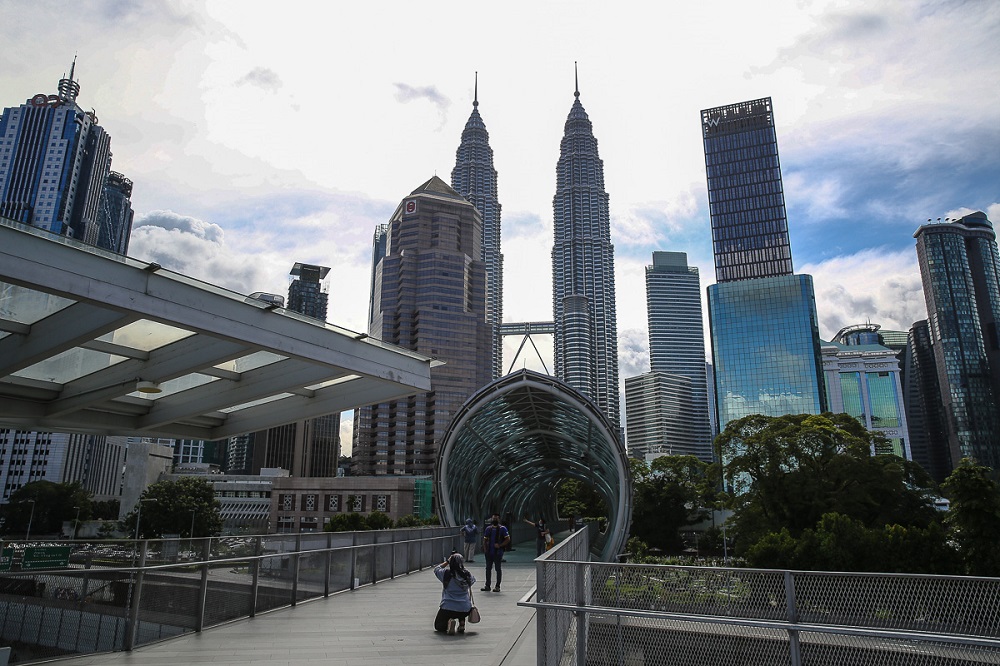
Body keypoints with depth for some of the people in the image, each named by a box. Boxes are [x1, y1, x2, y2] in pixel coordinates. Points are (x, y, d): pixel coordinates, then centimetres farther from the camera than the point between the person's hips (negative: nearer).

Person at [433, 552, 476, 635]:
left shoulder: (446, 573, -12)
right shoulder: (467, 574, -5)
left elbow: (436, 569, 9)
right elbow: (472, 580, 21)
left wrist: (447, 561, 12)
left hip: (447, 608, -2)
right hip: (465, 610, 3)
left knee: (438, 626, 22)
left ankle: (449, 622, -11)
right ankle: (462, 623, 15)